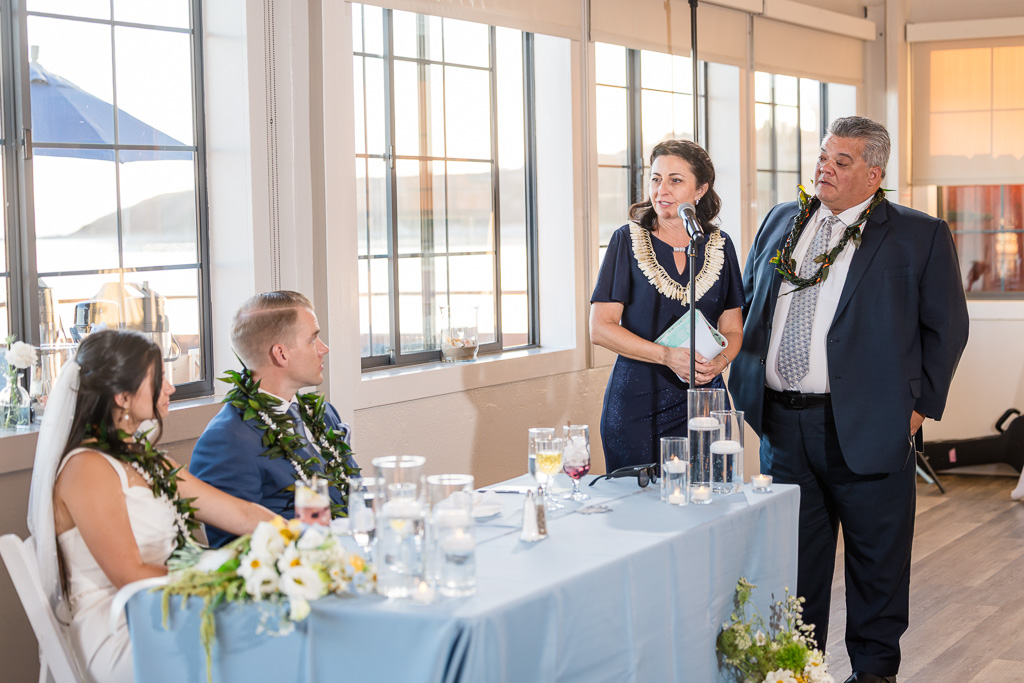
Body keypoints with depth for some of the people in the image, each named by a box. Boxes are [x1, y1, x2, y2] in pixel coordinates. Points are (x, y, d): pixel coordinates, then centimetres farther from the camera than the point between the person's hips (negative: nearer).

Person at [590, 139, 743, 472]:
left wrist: (719, 362, -10)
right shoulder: (628, 240, 0)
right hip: (636, 403, -2)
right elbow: (601, 329, -6)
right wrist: (667, 356, -17)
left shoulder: (719, 246, 8)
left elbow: (733, 330, 12)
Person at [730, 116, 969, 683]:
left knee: (876, 560, 7)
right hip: (782, 423, 4)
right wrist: (746, 379, 11)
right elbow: (746, 303, 20)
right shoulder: (780, 222, 12)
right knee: (795, 553, 14)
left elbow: (946, 327, 0)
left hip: (865, 425, -4)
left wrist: (921, 403, -4)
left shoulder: (920, 236, -2)